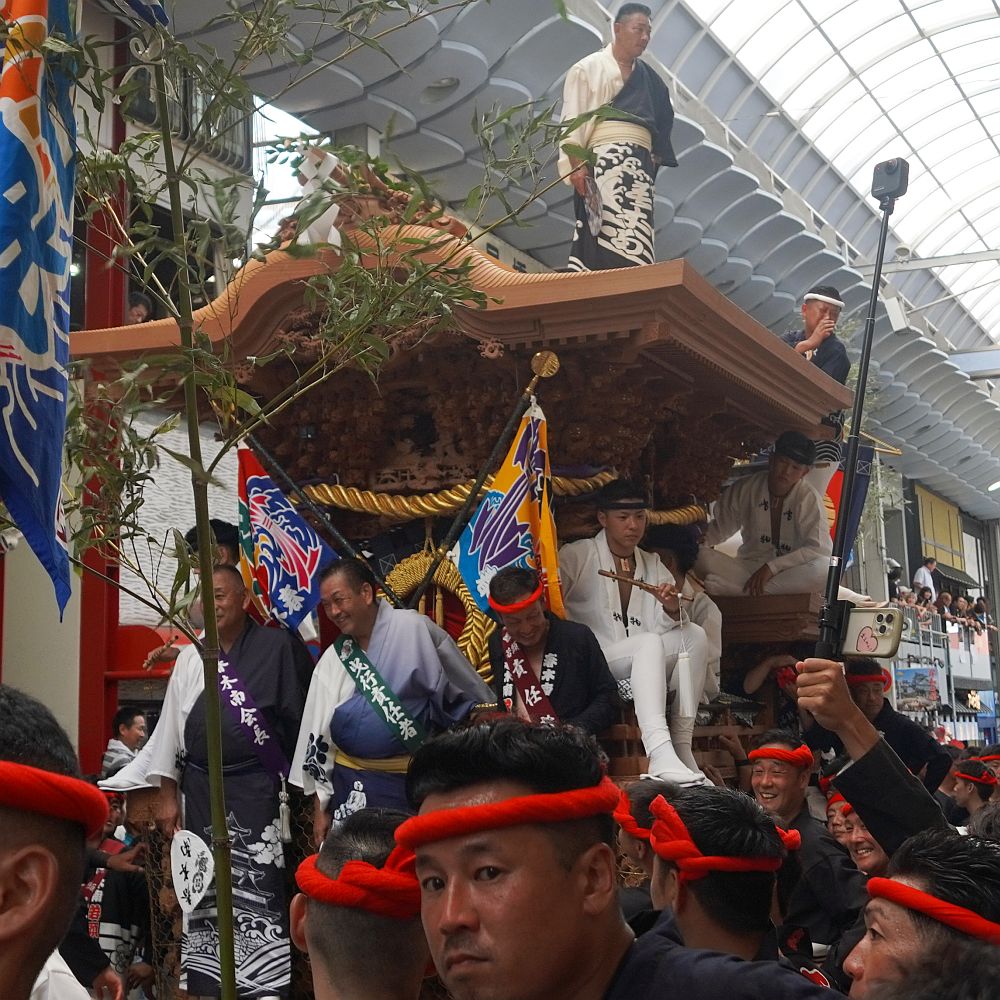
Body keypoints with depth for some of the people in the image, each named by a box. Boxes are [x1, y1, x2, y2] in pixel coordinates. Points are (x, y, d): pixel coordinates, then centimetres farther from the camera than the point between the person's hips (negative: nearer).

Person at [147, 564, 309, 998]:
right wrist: (167, 796, 8)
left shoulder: (277, 646, -3)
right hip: (200, 789, 4)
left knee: (258, 890, -6)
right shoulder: (191, 658, 10)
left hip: (256, 791, -4)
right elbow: (171, 723, 11)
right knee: (204, 889, 9)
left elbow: (297, 715, -4)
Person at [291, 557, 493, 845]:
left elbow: (466, 692, 0)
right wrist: (320, 807, 9)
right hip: (356, 786, 3)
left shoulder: (413, 628, -8)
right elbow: (317, 733, 10)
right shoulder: (333, 659, 7)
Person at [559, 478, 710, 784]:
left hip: (643, 672, 5)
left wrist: (672, 610, -15)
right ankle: (661, 755, -49)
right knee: (650, 643, -31)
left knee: (694, 635, -19)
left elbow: (663, 628, 8)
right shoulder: (577, 556, 5)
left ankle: (682, 747, -24)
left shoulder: (653, 566, 18)